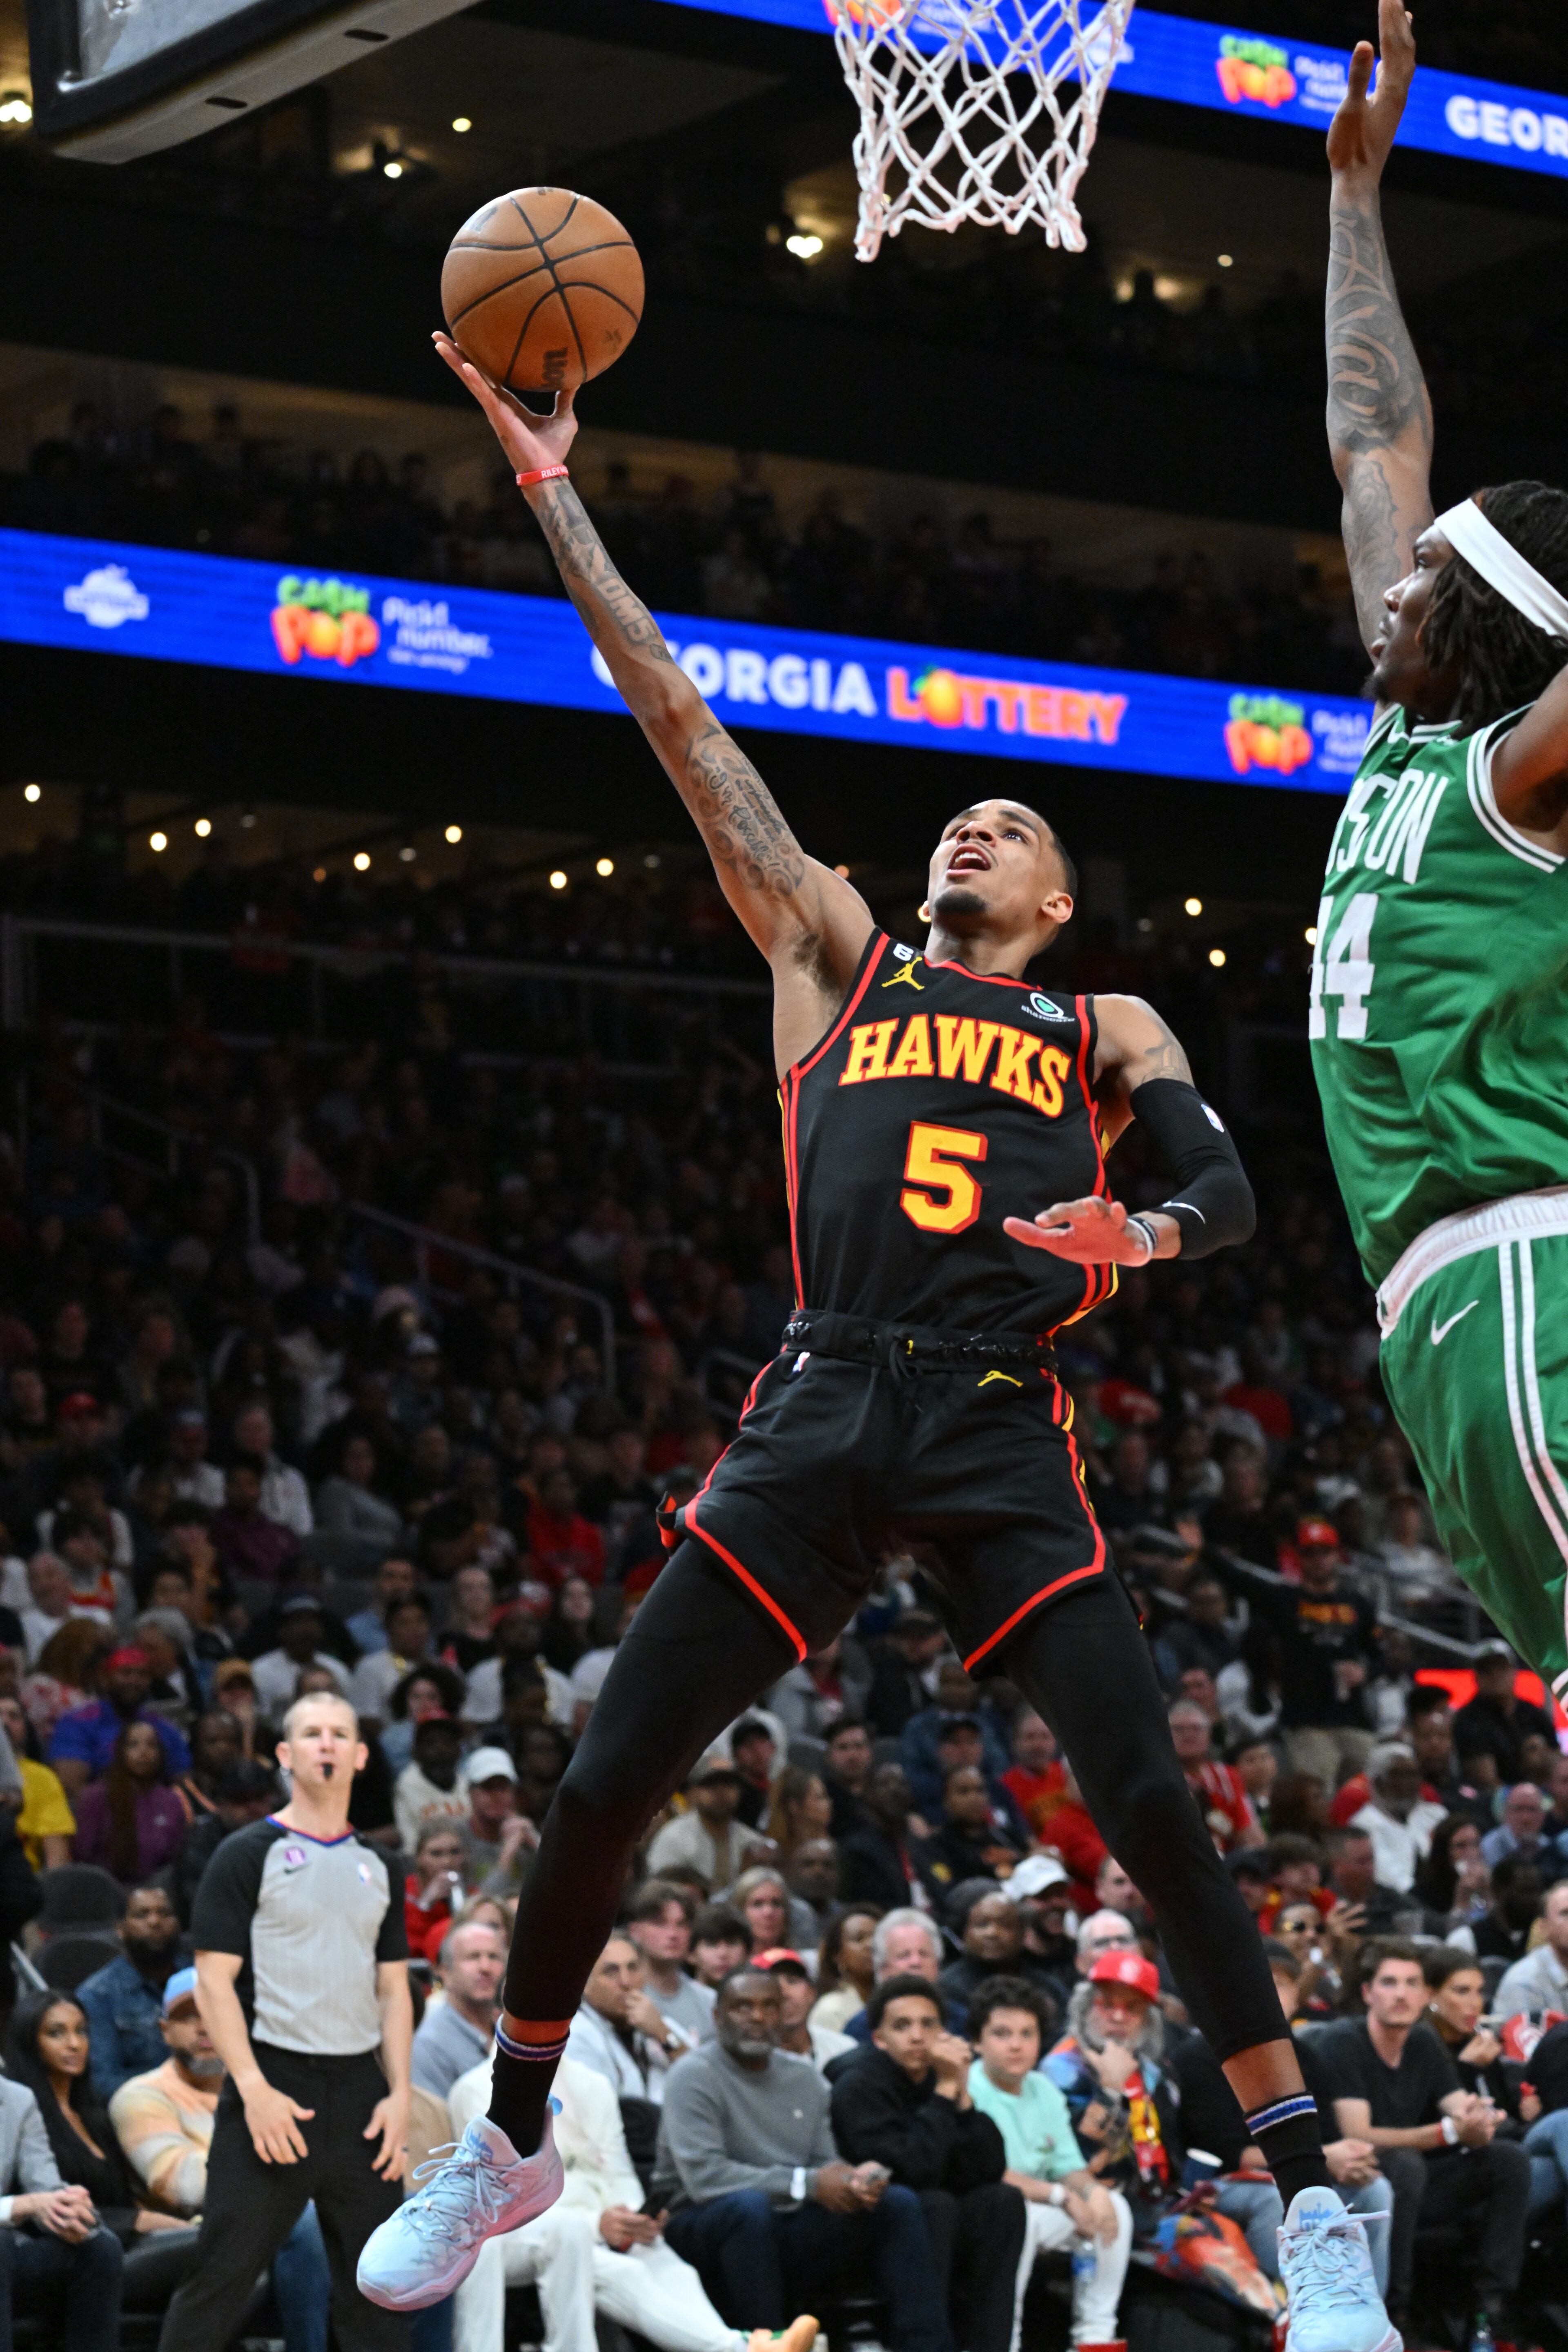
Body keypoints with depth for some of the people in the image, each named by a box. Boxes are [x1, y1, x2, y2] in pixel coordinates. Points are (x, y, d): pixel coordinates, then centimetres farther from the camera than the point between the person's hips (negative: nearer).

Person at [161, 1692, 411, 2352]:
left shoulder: (375, 1866, 16)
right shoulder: (248, 1856, -1)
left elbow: (394, 1989, 17)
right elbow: (214, 1981, -6)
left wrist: (399, 2095, 4)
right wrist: (256, 2090, -16)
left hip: (360, 2090, 5)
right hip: (274, 2083, -5)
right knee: (223, 2277, -7)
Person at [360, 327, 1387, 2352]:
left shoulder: (1104, 1027, 18)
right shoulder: (837, 958, 19)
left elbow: (1225, 1191, 6)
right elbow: (678, 720, 16)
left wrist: (1134, 1231, -19)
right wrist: (552, 484, 13)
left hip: (999, 1436, -1)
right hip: (819, 1409, 1)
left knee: (1150, 1806, -12)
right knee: (603, 1783, -2)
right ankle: (507, 2148, 16)